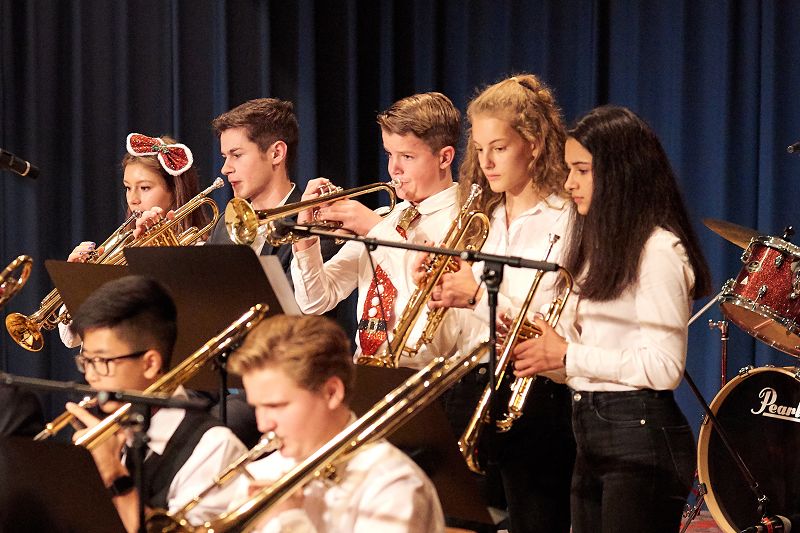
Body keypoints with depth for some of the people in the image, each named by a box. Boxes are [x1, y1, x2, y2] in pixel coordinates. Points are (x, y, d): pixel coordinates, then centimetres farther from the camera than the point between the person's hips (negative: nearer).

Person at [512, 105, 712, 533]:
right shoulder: (598, 245, 16)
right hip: (592, 439, 9)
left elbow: (663, 367, -20)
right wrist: (538, 350, 1)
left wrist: (566, 356, -16)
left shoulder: (658, 250, -13)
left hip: (641, 437, -9)